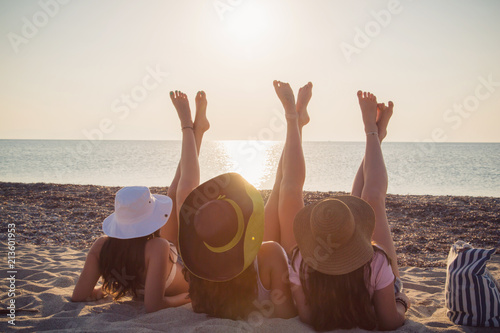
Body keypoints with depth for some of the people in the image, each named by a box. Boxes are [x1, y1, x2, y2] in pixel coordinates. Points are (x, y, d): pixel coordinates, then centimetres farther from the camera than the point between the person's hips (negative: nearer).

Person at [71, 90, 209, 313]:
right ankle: (188, 126, 18)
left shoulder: (101, 247, -31)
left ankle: (197, 127, 26)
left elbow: (79, 296, -23)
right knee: (184, 192, -4)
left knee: (174, 193, 6)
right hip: (190, 279, -4)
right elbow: (153, 306, -48)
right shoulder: (157, 247, -48)